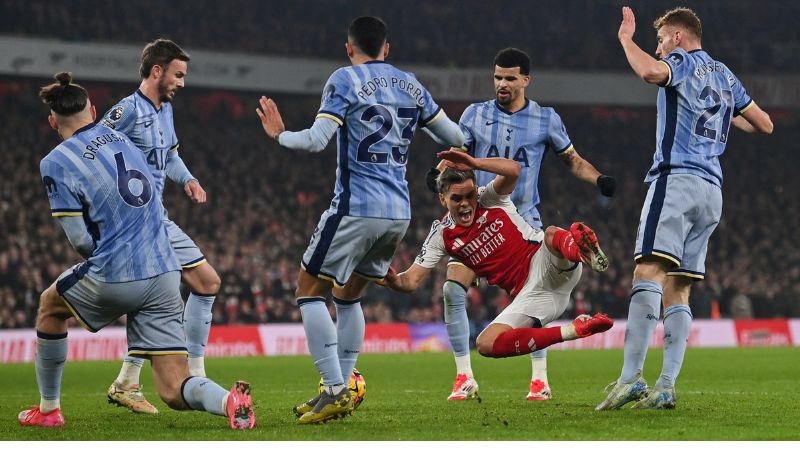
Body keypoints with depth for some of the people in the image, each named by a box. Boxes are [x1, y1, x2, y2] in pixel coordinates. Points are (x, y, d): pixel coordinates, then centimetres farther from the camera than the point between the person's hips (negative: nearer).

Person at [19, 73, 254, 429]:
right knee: (174, 393, 4)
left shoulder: (55, 163, -4)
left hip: (114, 278, -4)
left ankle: (48, 409, 36)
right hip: (165, 274, 4)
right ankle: (229, 400, -29)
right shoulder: (121, 138, 14)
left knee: (51, 305, 30)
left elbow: (81, 240, -5)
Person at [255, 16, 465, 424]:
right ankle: (341, 392, 17)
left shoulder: (344, 80, -5)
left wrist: (279, 134, 4)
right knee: (347, 296, 21)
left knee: (309, 291, 2)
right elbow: (454, 138, 17)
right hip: (399, 212, 6)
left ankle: (335, 391, -9)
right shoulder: (410, 85, 11)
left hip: (356, 209, -6)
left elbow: (316, 140, -14)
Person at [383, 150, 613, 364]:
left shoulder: (490, 199, -2)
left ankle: (581, 248, -73)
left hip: (546, 268, -5)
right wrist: (393, 280, -21)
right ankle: (574, 330, -21)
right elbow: (412, 280, 1)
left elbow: (512, 170, -24)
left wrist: (474, 163, -35)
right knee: (486, 344, -18)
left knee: (552, 235, -36)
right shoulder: (441, 236, 5)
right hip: (528, 296, 5)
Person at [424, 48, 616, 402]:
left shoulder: (546, 119, 1)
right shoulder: (475, 115, 4)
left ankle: (540, 379, -1)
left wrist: (599, 179, -9)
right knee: (452, 290, -11)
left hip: (524, 220, -1)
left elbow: (573, 160, 10)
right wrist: (441, 173, -15)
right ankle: (464, 377, 1)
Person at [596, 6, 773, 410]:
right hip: (712, 190, 8)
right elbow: (764, 124, 29)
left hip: (677, 177, -8)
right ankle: (665, 388, -4)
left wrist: (625, 38, -6)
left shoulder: (683, 61, 1)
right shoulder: (724, 75, 23)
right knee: (677, 291, 6)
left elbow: (649, 71, -23)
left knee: (649, 272, -18)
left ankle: (630, 379, -31)